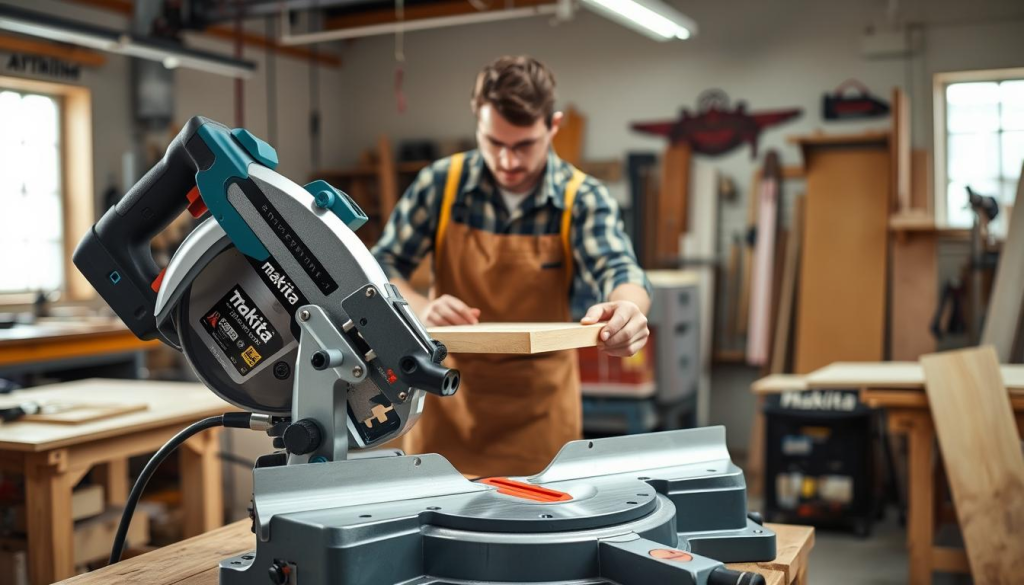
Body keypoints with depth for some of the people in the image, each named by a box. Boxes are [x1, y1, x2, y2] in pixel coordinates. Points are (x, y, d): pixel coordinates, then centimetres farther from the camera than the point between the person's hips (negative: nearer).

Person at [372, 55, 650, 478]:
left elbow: (617, 269, -25)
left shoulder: (583, 199, -10)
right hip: (448, 404, 1)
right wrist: (421, 309, -26)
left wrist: (626, 307, -49)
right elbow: (382, 269, -5)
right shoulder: (441, 183, -8)